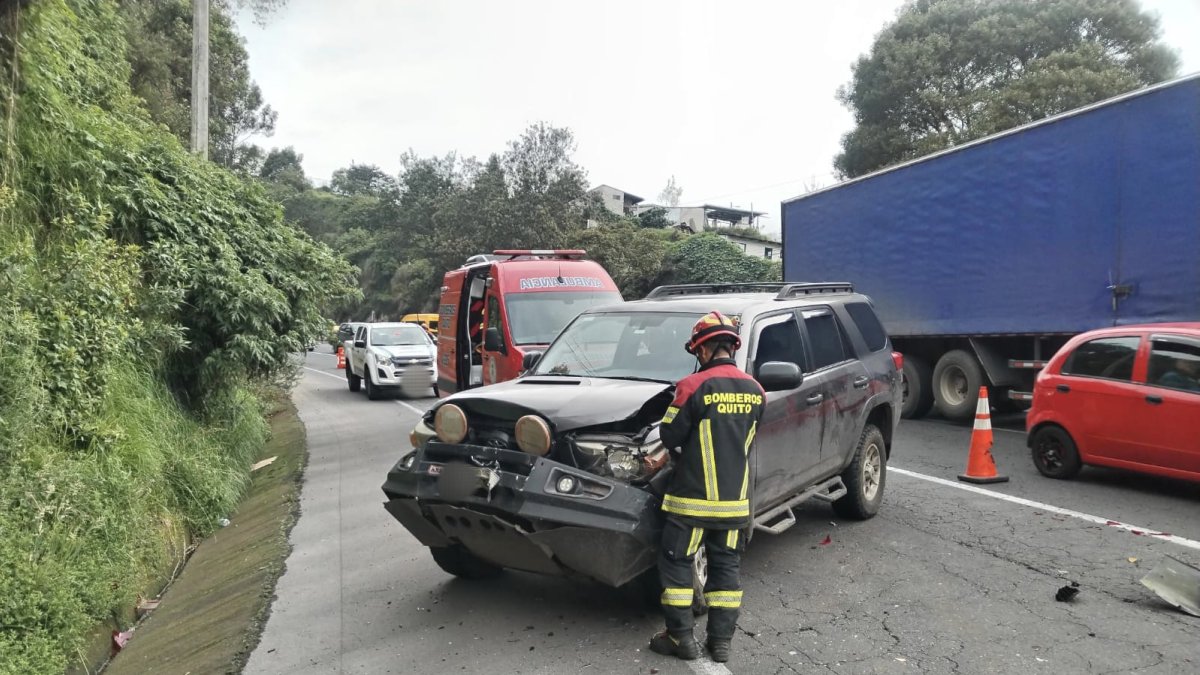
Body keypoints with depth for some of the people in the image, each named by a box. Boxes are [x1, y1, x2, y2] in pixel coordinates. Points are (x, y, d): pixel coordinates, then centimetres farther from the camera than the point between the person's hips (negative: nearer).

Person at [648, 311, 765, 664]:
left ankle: (681, 637, 14)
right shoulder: (754, 390, 2)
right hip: (736, 500, 5)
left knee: (676, 564, 9)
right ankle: (721, 642, 20)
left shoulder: (695, 386, -16)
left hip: (694, 497, -5)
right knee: (725, 568, 14)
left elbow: (670, 436, -9)